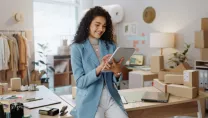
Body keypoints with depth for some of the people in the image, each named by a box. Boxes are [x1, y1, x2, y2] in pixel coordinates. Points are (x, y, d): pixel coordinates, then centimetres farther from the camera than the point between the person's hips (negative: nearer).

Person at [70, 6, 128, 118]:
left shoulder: (111, 46, 7)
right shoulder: (77, 48, -3)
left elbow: (116, 81, 7)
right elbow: (80, 82, -9)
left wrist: (117, 71, -15)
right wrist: (99, 68, -24)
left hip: (111, 99, 3)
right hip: (90, 101, -3)